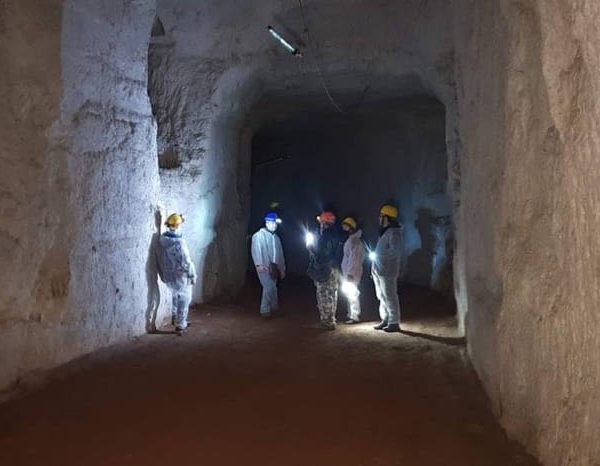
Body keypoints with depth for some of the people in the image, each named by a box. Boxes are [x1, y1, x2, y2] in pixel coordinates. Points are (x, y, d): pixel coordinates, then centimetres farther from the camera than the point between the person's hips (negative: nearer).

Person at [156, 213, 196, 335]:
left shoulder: (161, 240, -5)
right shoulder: (179, 243, -27)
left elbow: (160, 259, 5)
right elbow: (186, 262, -22)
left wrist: (163, 274, 17)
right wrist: (193, 275, -9)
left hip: (167, 276, 7)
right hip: (180, 276, -7)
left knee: (176, 295, 29)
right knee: (184, 300, 9)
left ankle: (175, 317, 39)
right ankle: (180, 325, 17)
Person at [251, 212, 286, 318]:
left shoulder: (276, 238, 19)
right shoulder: (259, 235, -3)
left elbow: (280, 254, 22)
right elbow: (256, 250, -14)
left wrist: (282, 269, 20)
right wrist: (259, 264, -25)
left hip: (274, 267, 6)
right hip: (263, 267, -6)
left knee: (273, 288, 7)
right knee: (269, 287, -15)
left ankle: (274, 308, 16)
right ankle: (265, 310, -6)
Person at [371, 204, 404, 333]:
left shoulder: (394, 232, -13)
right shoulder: (384, 232, 17)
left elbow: (395, 251, -25)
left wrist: (379, 255, -18)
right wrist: (374, 267, 18)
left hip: (387, 271, -10)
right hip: (378, 270, 10)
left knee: (390, 297, -5)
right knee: (382, 297, 15)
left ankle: (394, 323, 0)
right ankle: (385, 320, 24)